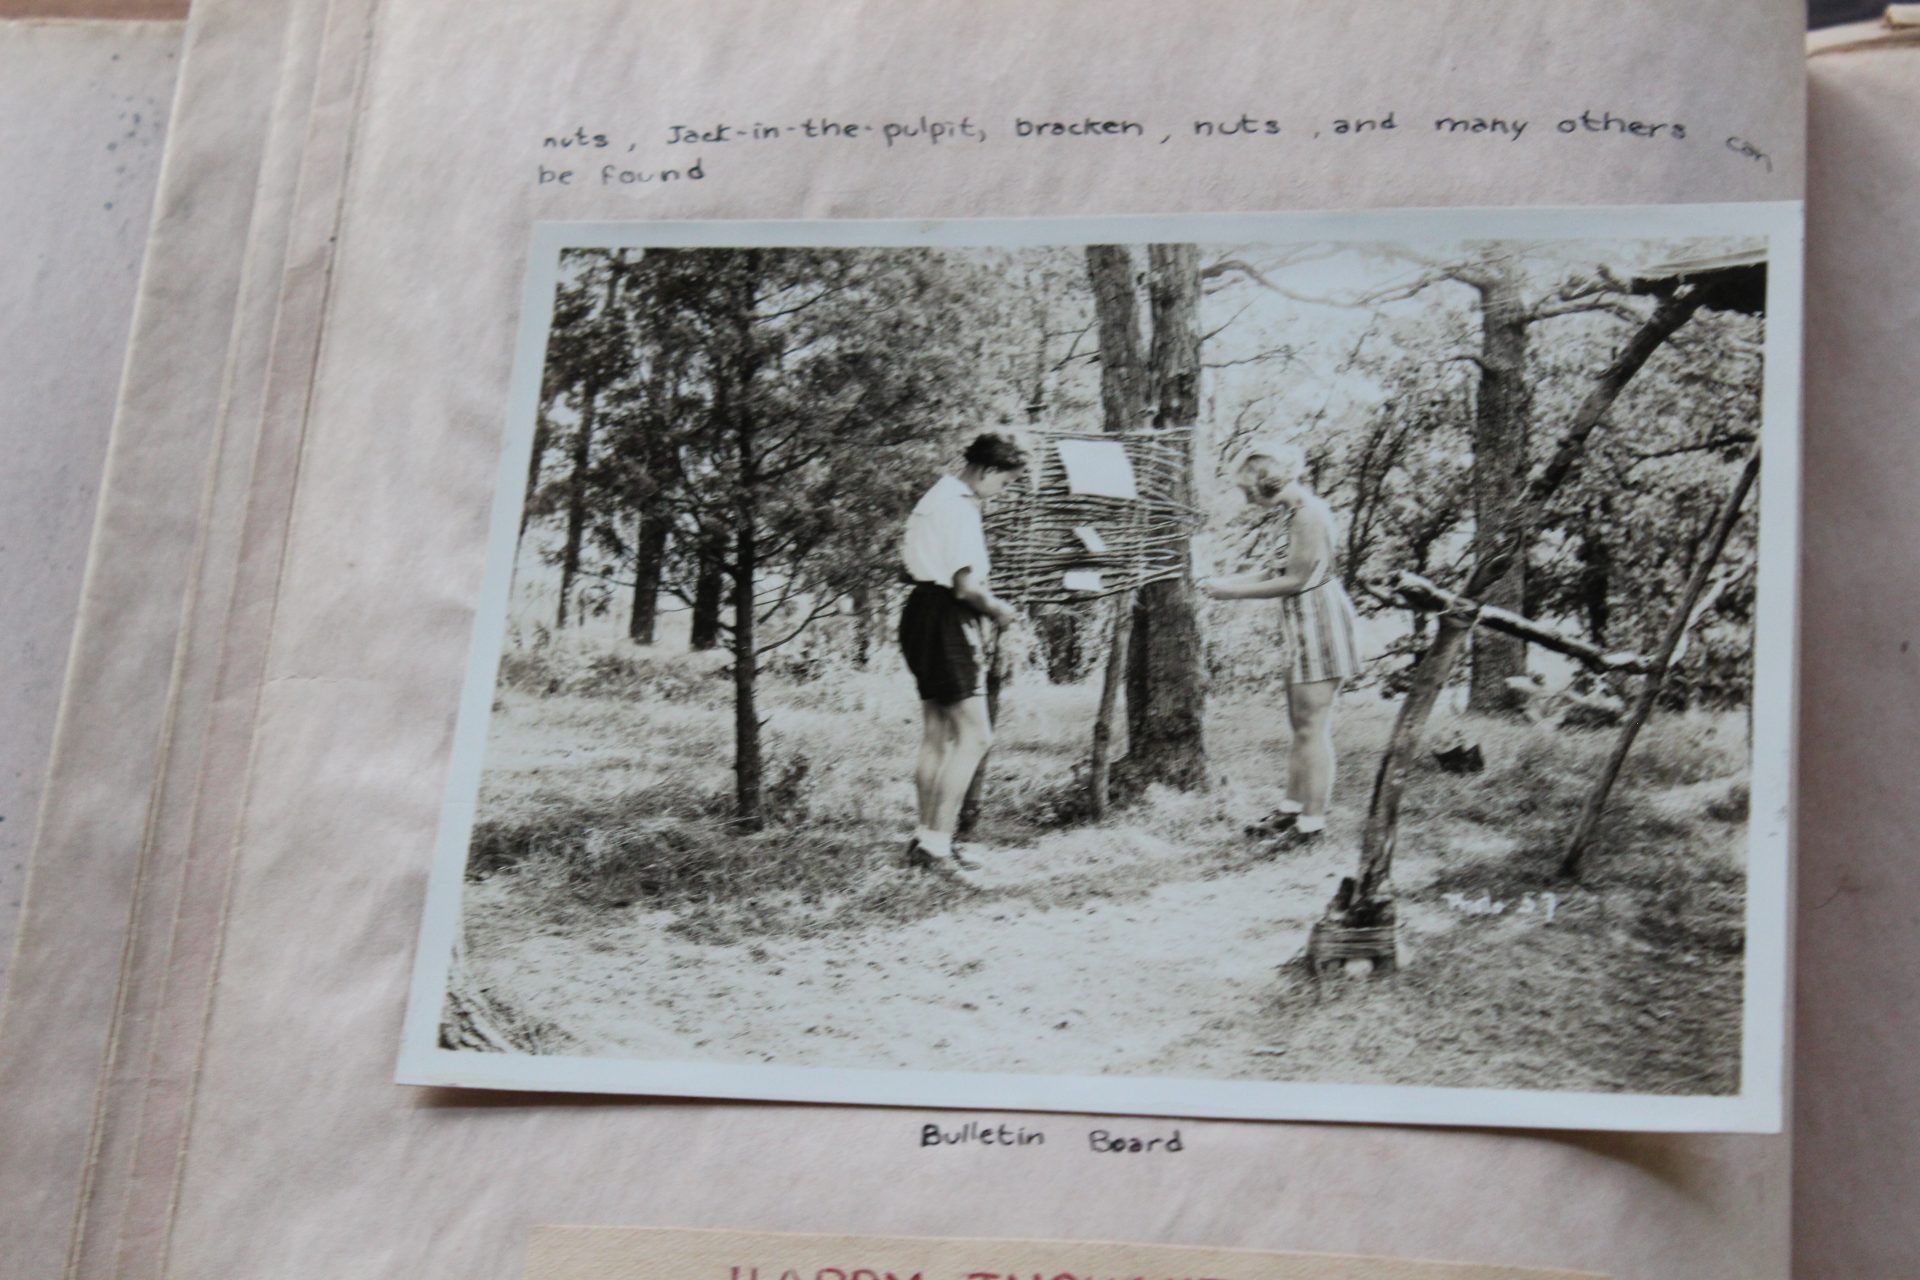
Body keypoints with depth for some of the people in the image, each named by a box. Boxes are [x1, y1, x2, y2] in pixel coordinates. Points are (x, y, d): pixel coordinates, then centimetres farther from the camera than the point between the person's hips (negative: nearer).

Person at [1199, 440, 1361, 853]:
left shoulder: (1309, 513, -18)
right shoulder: (1297, 510, 13)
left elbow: (1296, 579, -20)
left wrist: (1235, 593, -13)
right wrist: (1229, 581, 11)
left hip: (1320, 621, -11)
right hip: (1306, 624, 11)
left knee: (1313, 728, -6)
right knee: (1302, 725, 16)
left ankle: (1313, 821, -2)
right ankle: (1292, 809, 24)